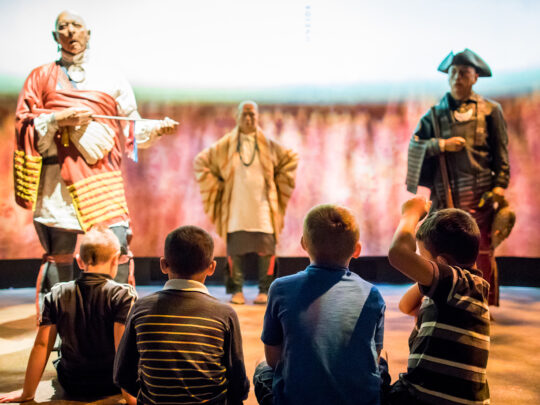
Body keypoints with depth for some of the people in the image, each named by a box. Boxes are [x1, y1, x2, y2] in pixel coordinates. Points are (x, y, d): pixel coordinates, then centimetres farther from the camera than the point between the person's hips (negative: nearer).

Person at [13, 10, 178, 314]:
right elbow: (24, 126, 7)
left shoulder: (111, 80, 17)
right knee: (58, 254, 0)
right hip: (59, 178, 0)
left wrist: (157, 128, -5)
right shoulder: (42, 78, 16)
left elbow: (132, 127, 15)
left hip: (102, 175, 0)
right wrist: (59, 119, -9)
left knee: (118, 247, -11)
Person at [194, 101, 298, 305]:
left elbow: (291, 159, 18)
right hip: (235, 209, 0)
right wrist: (218, 187, 6)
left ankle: (265, 291, 7)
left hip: (261, 207, 0)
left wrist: (277, 185, 11)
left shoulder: (268, 145, 8)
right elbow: (201, 162, 12)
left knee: (265, 249, -4)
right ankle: (237, 290, 10)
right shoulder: (226, 145, 6)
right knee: (236, 249, -2)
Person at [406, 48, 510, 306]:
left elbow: (501, 152, 5)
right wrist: (441, 144, -9)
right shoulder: (436, 114, 14)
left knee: (481, 250, -1)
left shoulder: (489, 110, 8)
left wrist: (500, 185, -5)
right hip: (444, 193, 2)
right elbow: (414, 145, 7)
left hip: (478, 191, -2)